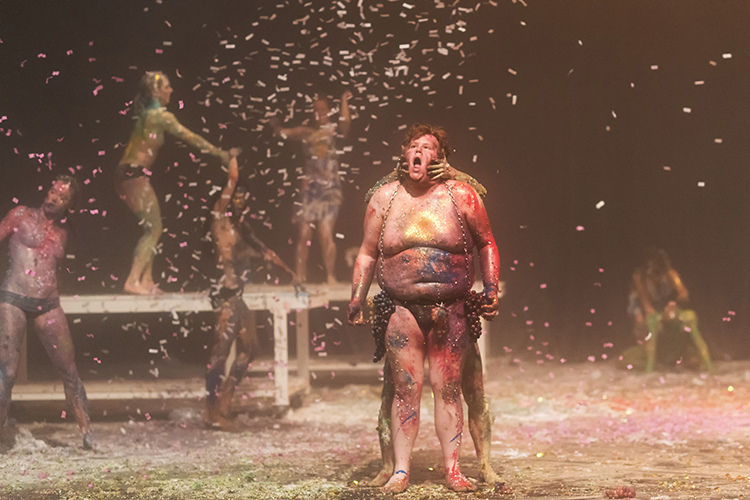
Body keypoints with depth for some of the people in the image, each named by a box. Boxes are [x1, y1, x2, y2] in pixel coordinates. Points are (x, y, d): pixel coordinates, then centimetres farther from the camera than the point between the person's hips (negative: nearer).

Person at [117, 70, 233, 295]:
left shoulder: (146, 113, 17)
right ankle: (133, 281, -10)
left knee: (151, 228, 13)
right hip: (135, 175, -9)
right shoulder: (161, 115, -9)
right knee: (154, 228, -4)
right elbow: (190, 138, -5)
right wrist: (218, 152, 3)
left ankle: (146, 281, 10)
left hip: (126, 175, 9)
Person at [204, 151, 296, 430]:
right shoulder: (220, 222, -4)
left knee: (248, 349, 12)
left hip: (240, 294, 9)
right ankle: (212, 412, -8)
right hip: (225, 294, -9)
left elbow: (264, 251, 29)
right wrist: (233, 160, -4)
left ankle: (223, 405, 19)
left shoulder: (243, 228, 19)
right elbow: (231, 184, -12)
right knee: (221, 351, -10)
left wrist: (288, 270, 31)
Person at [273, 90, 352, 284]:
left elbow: (345, 124, -18)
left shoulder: (334, 130, 4)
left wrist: (344, 101, -25)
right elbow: (281, 131, 14)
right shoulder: (307, 133, 14)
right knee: (303, 235, 1)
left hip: (328, 189, -4)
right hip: (309, 188, 4)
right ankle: (300, 278, 4)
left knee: (326, 235, -10)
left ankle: (330, 277, -5)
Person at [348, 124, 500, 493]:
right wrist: (356, 299, 9)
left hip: (451, 310, -1)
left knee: (447, 388, 1)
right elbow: (367, 254, 13)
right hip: (401, 309, 1)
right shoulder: (384, 199, 6)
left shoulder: (460, 196, 1)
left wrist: (491, 288, 2)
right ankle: (400, 470, 5)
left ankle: (452, 469, 8)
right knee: (405, 389, -1)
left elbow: (487, 244, 10)